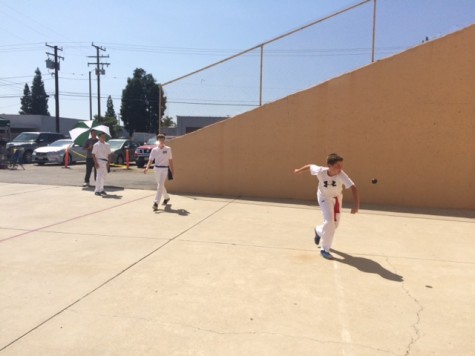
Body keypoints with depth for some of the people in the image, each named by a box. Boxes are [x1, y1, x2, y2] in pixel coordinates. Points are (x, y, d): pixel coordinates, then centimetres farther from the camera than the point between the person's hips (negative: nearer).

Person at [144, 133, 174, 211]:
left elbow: (170, 160, 5)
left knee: (160, 185, -13)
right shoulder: (154, 150, 2)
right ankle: (166, 197, 42)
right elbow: (151, 160, -3)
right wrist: (147, 168, -20)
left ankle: (156, 203, -16)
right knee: (160, 185, 17)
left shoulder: (168, 149, 0)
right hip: (157, 169, 4)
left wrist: (172, 171, 5)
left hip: (164, 169, -4)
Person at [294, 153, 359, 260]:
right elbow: (310, 166, -11)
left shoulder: (341, 175, -34)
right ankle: (325, 249, 0)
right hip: (324, 197, -2)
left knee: (335, 224, 14)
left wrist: (356, 205, -57)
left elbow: (353, 188, -44)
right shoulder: (320, 171, -32)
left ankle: (319, 231, 47)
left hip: (337, 197, 3)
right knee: (329, 221, -18)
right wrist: (299, 170, 7)